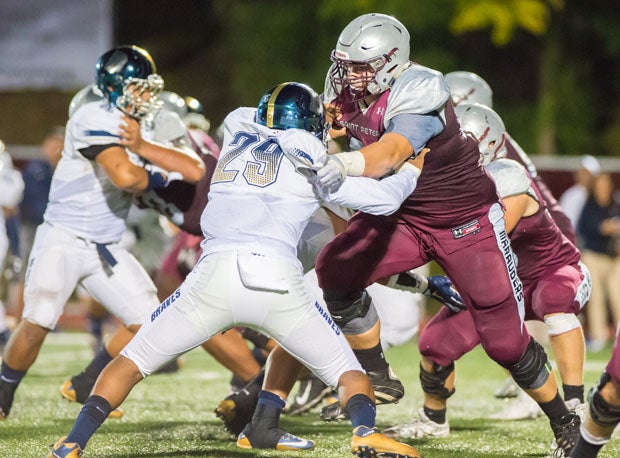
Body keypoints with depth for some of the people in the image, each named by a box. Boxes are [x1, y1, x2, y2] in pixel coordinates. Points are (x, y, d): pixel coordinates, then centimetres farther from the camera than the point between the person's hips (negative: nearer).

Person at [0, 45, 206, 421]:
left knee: (150, 323, 1)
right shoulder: (96, 120, -16)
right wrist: (157, 177, -9)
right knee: (37, 323, -20)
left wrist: (144, 147, -15)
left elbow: (195, 171, -4)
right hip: (63, 241, -8)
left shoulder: (144, 131, 9)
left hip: (106, 249, 8)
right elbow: (124, 175, -31)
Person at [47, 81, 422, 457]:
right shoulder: (317, 166, 16)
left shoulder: (237, 140, 22)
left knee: (133, 362, 15)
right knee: (348, 372, 16)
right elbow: (383, 199, 21)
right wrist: (412, 171, 41)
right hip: (282, 285, -1)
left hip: (216, 275, 1)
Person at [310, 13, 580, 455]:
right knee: (336, 269, -16)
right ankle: (376, 378, 2)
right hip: (402, 215, 6)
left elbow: (392, 151, -49)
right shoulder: (347, 91, -7)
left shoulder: (417, 96, -31)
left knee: (505, 339, -5)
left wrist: (345, 166, -65)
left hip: (465, 219, -6)